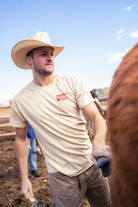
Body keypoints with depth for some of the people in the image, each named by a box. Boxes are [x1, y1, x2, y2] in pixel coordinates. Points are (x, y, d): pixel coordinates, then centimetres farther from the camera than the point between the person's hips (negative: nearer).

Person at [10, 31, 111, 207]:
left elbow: (97, 117, -9)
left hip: (91, 165, 2)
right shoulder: (20, 101, -4)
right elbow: (21, 138, 6)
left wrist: (99, 144, -29)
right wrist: (24, 179, 6)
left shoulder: (71, 83, -6)